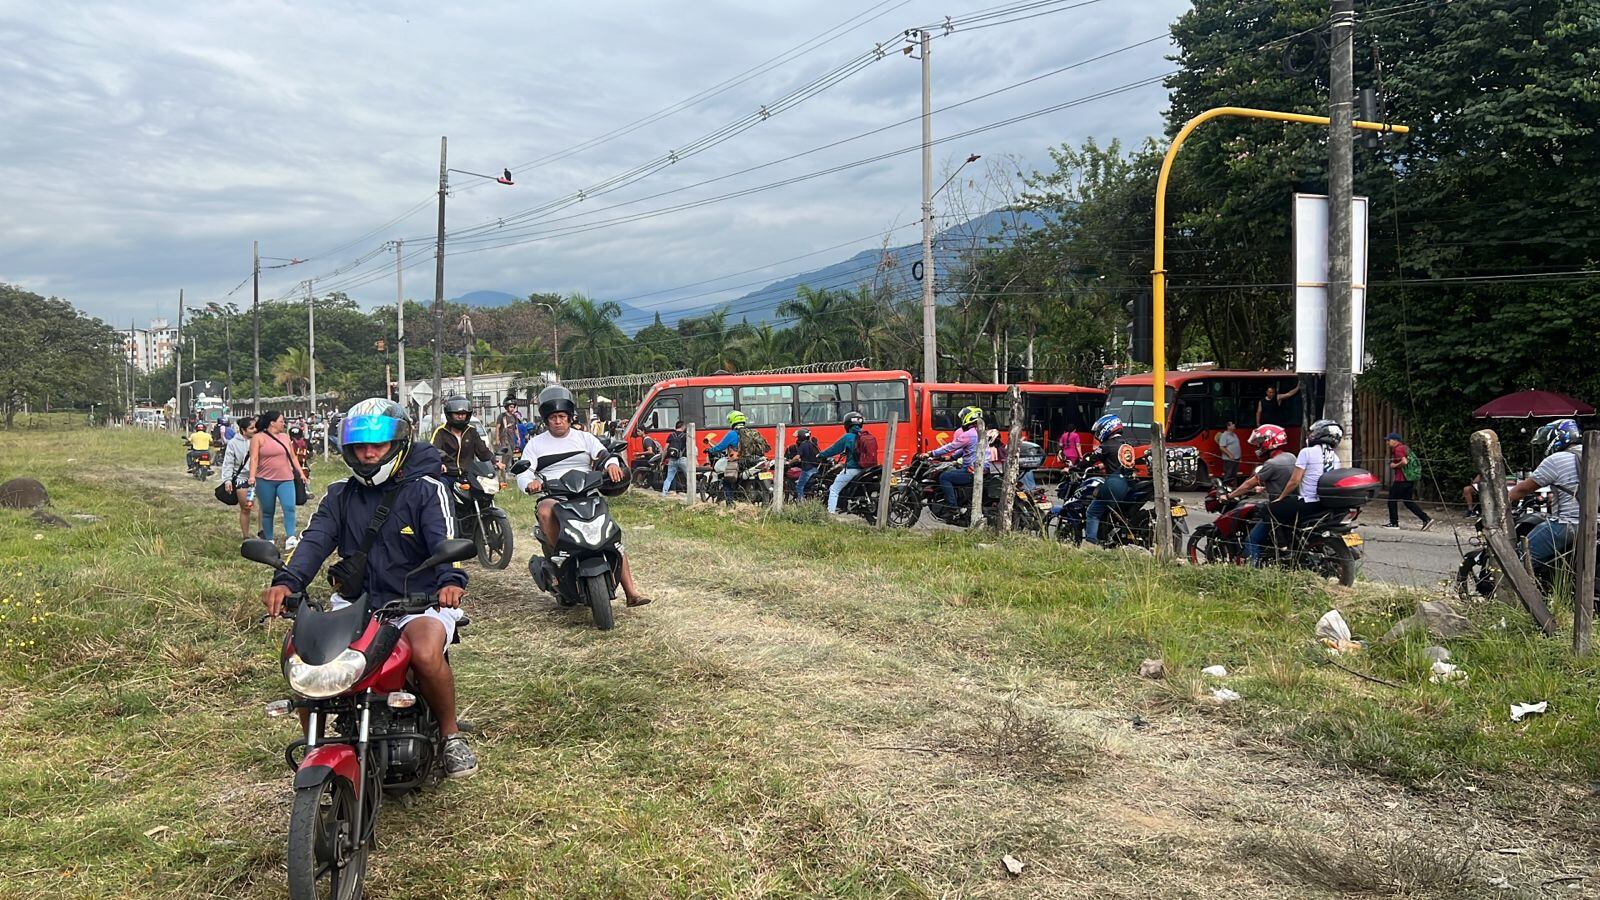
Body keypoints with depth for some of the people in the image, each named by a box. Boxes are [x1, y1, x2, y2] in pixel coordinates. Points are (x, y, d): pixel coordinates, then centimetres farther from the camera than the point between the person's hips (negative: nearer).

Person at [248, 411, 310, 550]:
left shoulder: (284, 438, 15)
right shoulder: (258, 438, -1)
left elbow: (293, 457, 21)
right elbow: (254, 458, -9)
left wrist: (301, 473, 17)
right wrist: (252, 476, -20)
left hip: (285, 480, 3)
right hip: (265, 481, -3)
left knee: (289, 507, -15)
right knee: (268, 512, 6)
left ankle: (290, 538, -21)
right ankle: (269, 541, 16)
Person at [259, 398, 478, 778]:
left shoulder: (426, 489, 1)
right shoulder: (340, 495, 14)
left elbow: (445, 541, -15)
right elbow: (315, 539, -3)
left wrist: (451, 580, -38)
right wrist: (286, 581, -23)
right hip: (355, 603, 5)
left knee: (427, 654, -35)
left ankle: (451, 734, -9)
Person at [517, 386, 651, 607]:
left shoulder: (585, 438, 16)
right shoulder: (535, 444, 14)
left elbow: (603, 455, 1)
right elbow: (523, 472, 4)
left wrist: (612, 464, -25)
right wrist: (530, 483, -22)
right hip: (552, 497, -1)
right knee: (546, 512, -40)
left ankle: (631, 592, -18)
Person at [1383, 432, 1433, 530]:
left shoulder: (1398, 449, -13)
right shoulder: (1404, 447, 18)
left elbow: (1404, 462, -26)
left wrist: (1394, 465, -12)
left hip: (1401, 479, -10)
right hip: (1409, 480, 10)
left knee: (1392, 499, 3)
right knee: (1407, 501, 13)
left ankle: (1394, 523, 7)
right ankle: (1426, 519, 6)